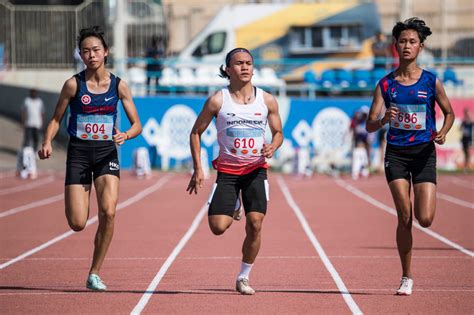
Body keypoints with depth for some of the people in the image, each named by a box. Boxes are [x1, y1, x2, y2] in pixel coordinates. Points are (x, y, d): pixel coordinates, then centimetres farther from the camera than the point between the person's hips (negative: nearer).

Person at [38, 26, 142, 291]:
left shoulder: (119, 86, 1)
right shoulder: (73, 85, -3)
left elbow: (137, 124, 5)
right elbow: (56, 119, 4)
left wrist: (125, 135, -16)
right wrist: (48, 143, -14)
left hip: (107, 153, 1)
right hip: (79, 153, -1)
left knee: (109, 212, -19)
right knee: (78, 224, -7)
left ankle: (95, 274, -3)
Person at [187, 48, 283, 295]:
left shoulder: (267, 100, 1)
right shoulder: (217, 101, -5)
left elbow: (278, 132, 12)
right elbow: (196, 133, 3)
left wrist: (273, 147, -12)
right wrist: (198, 169, -4)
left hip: (256, 169, 1)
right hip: (227, 169, -1)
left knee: (255, 224, -11)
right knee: (218, 227, -11)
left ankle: (243, 277, 8)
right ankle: (233, 208, 28)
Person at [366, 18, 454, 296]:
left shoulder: (431, 82, 0)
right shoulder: (386, 84, 0)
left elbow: (449, 112, 13)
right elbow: (370, 126, -1)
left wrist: (442, 133, -7)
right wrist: (384, 119, -23)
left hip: (424, 153, 0)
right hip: (396, 153, 0)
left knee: (425, 219, -10)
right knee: (404, 218, -6)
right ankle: (407, 278, 6)